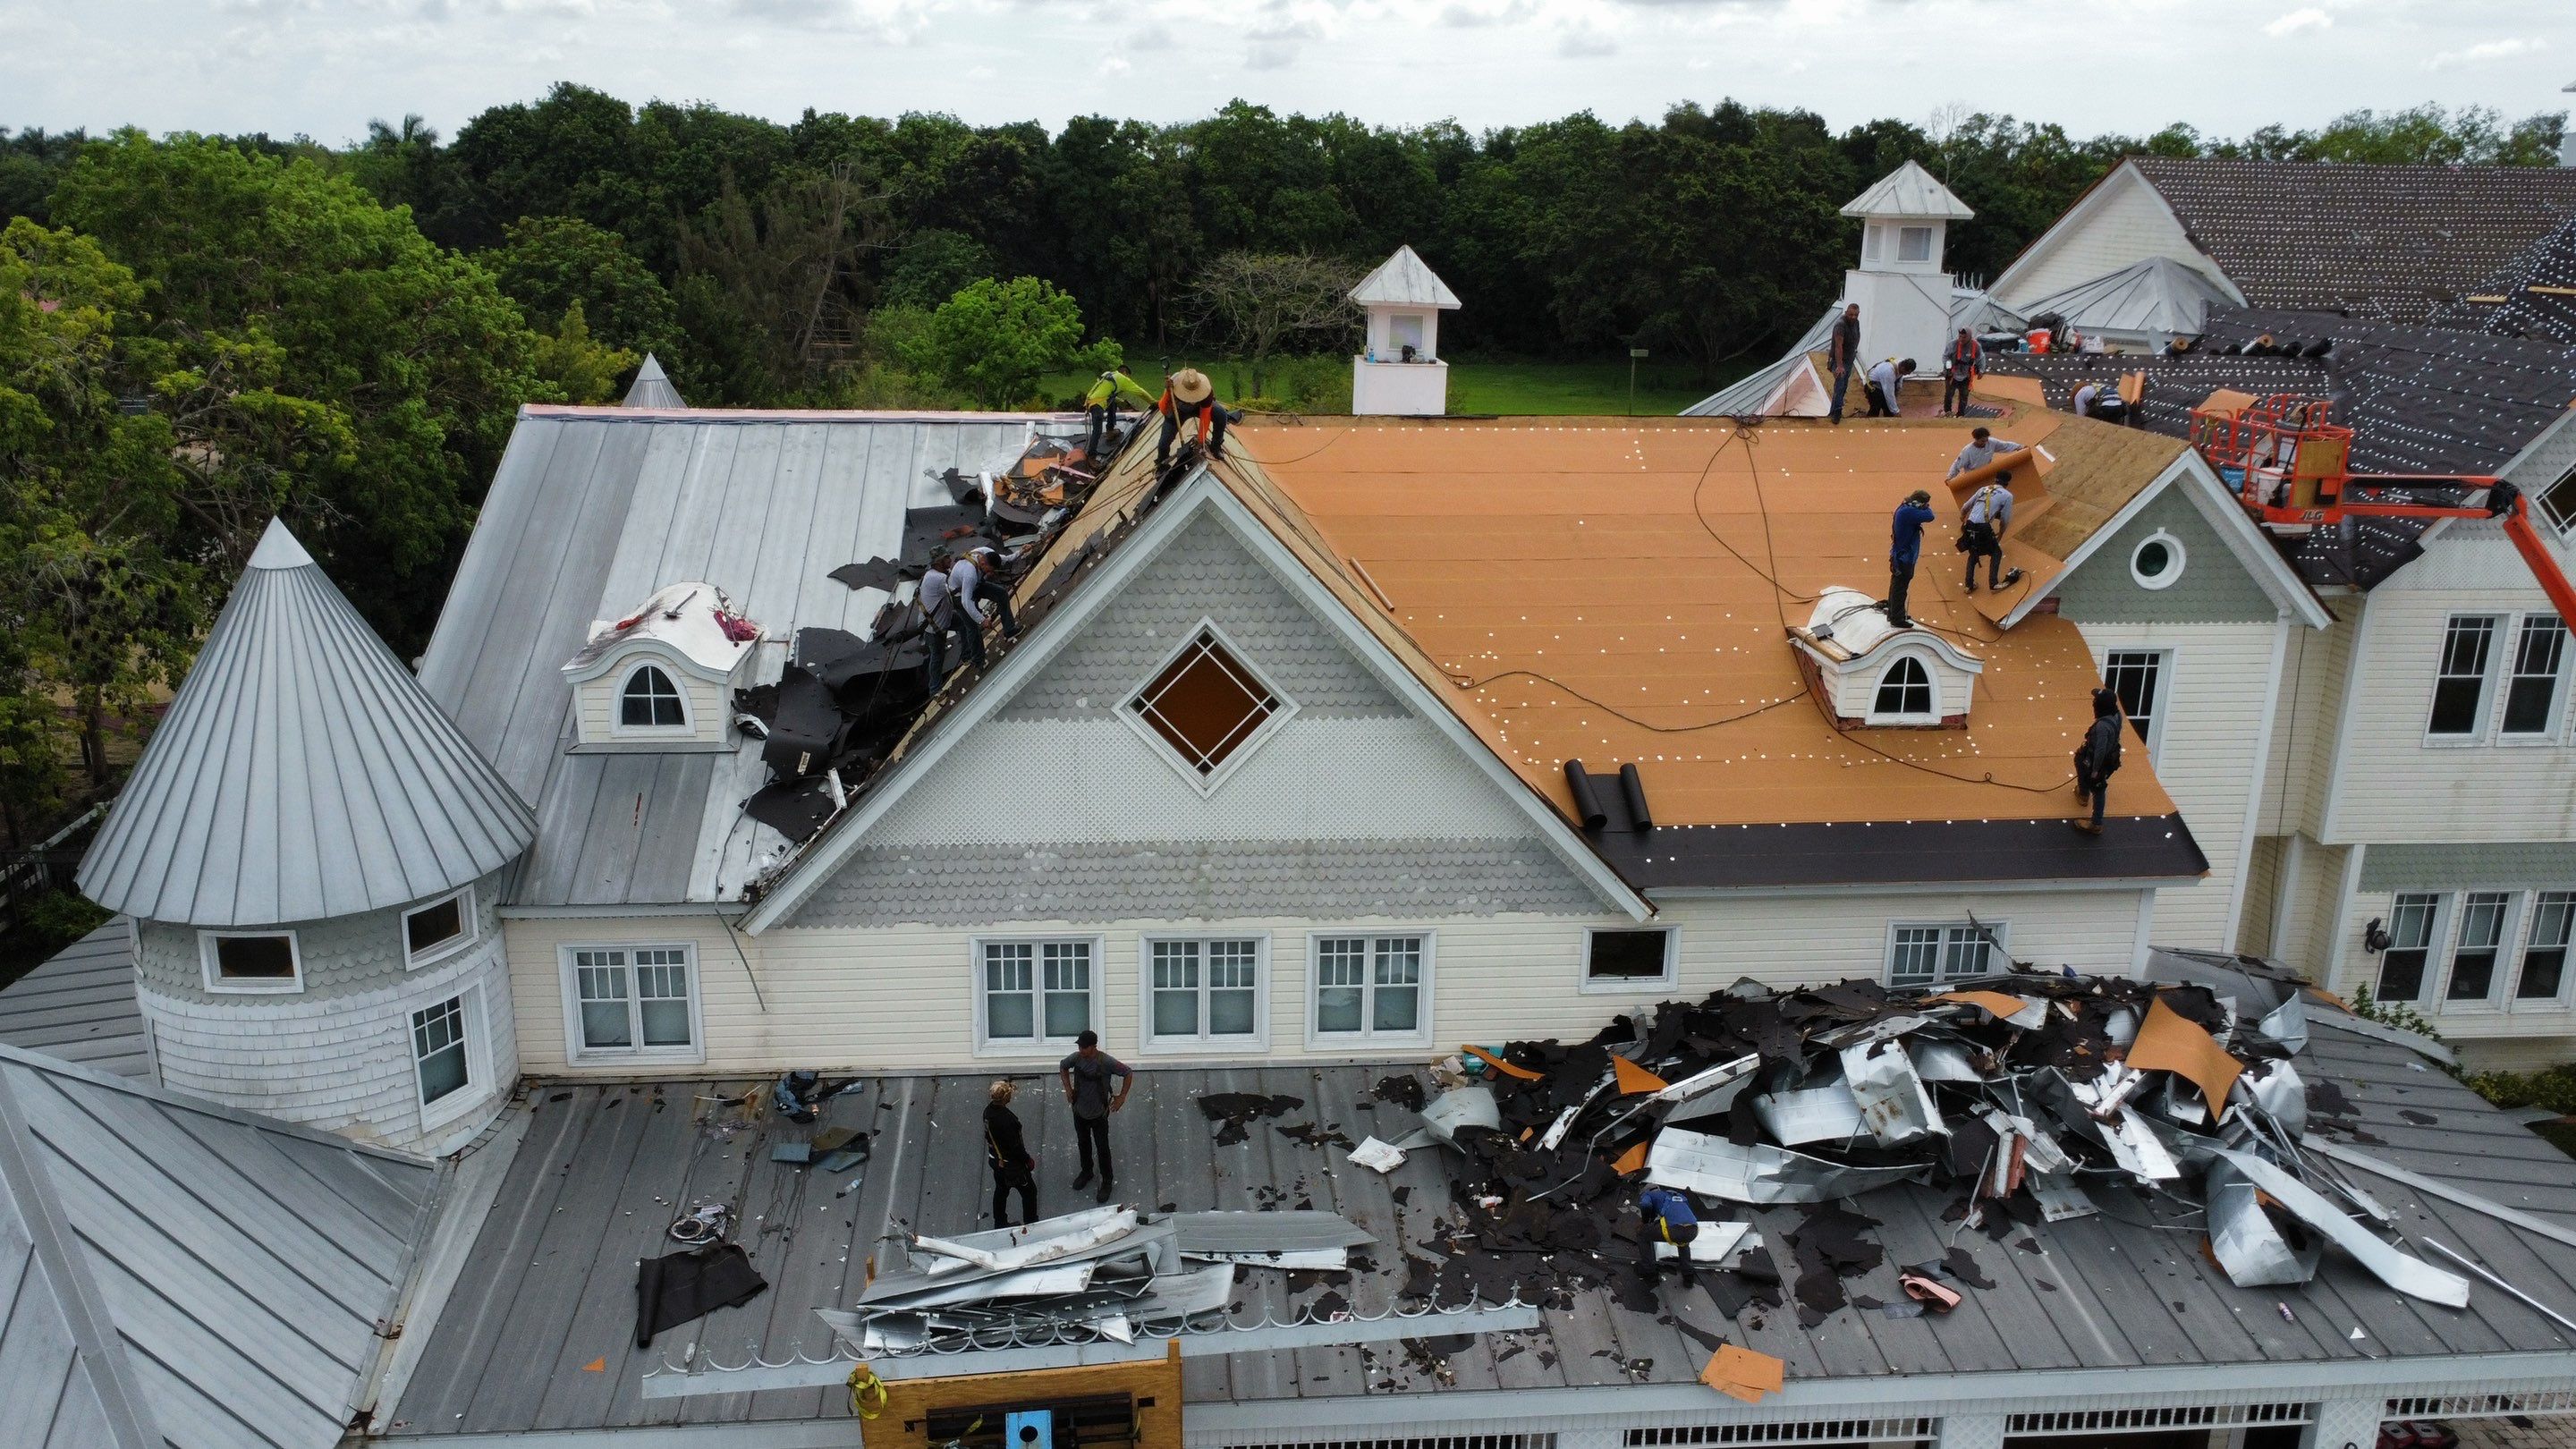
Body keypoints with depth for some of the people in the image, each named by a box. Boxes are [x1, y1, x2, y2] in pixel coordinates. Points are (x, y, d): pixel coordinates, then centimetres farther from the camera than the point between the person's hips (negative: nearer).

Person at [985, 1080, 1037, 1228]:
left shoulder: (988, 1110, -9)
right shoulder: (1005, 1119, -35)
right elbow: (1015, 1145, -26)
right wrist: (1028, 1160, -11)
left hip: (995, 1159, 8)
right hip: (1011, 1163, -8)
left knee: (1001, 1190, 25)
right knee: (1029, 1191, 11)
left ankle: (999, 1223, 40)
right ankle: (1031, 1225, 22)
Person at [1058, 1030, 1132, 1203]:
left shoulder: (1106, 1062, -26)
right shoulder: (1076, 1058, -13)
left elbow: (1128, 1073, -13)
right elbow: (1063, 1066, 9)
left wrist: (1122, 1097, -12)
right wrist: (1068, 1088, 4)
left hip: (1099, 1114, -4)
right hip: (1079, 1111, 4)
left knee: (1102, 1148, 7)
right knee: (1083, 1143, 23)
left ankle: (1107, 1181, 24)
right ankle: (1086, 1172, 46)